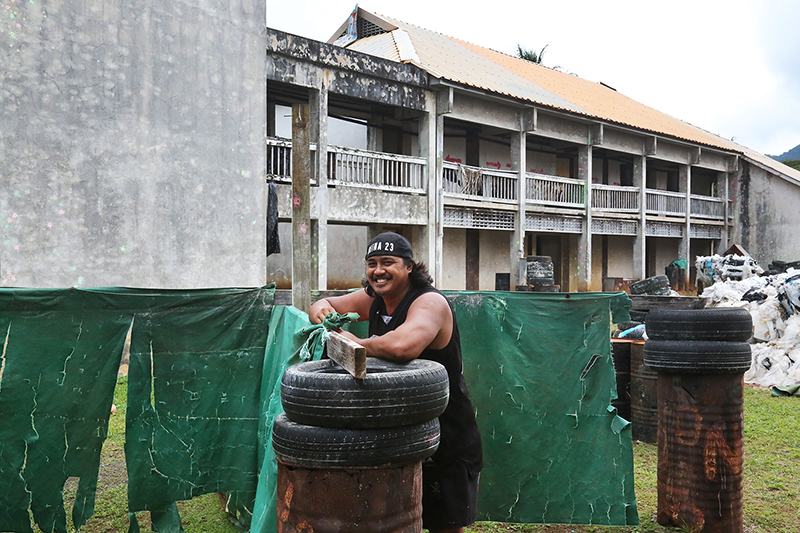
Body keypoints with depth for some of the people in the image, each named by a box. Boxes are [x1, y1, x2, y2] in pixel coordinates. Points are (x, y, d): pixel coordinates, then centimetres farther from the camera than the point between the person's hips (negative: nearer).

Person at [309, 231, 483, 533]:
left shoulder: (430, 302, -23)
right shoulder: (373, 299, 1)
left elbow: (402, 346, -44)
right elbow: (324, 305, 13)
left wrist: (356, 344, -26)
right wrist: (320, 311, -13)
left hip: (447, 442, -7)